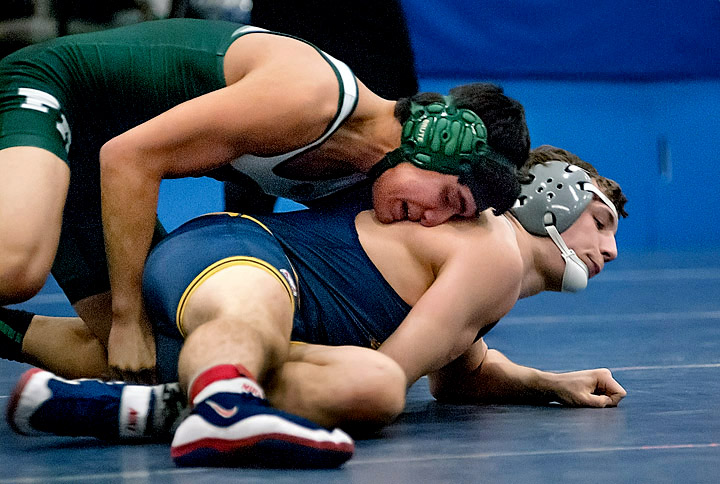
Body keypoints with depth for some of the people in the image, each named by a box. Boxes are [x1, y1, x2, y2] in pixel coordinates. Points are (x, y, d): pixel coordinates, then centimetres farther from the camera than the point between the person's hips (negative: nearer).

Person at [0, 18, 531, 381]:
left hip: (90, 172, 9)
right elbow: (129, 156, -28)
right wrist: (128, 318, -25)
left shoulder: (364, 172, -1)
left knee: (146, 371, 2)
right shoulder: (313, 92, -30)